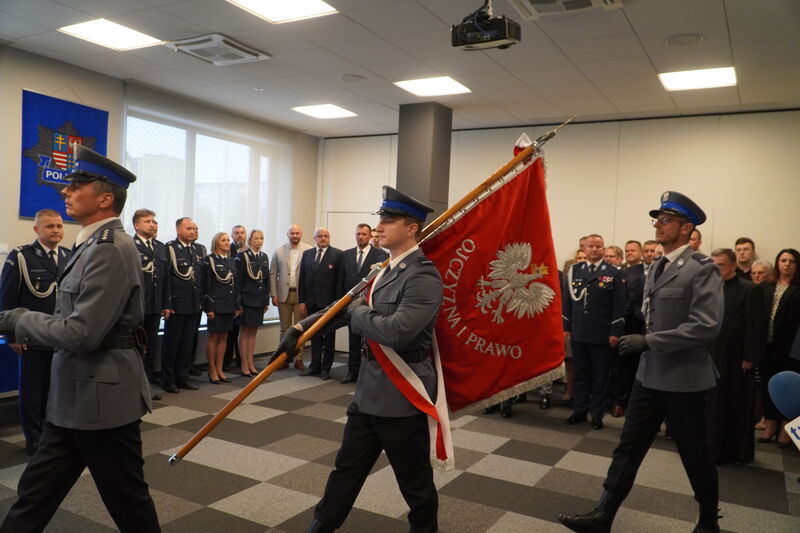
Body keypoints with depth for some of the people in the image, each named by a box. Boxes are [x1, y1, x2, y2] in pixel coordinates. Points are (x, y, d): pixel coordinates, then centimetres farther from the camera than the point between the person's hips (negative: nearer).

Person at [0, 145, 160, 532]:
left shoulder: (111, 249, -21)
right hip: (75, 397, 10)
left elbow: (82, 333, -25)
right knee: (35, 491, 19)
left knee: (127, 498, 8)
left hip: (101, 397, -10)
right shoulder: (94, 243, 11)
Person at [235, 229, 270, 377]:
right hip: (247, 298, -5)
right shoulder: (242, 256, -7)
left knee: (253, 331, 11)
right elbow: (238, 280, -9)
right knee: (245, 331, 2)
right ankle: (244, 364, 8)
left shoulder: (264, 257, 10)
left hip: (260, 299, 5)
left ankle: (251, 362, 18)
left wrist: (267, 300, 10)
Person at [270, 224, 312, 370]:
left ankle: (298, 359, 10)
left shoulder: (309, 251, -3)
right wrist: (274, 294, 1)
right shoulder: (279, 251, 6)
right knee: (285, 328, 9)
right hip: (284, 294, 2)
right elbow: (272, 274, 7)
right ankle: (284, 357, 17)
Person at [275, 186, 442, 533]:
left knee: (415, 480, 11)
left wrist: (359, 311, -13)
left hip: (401, 393, -8)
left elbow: (396, 331, -31)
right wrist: (302, 328, 8)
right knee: (347, 469, 20)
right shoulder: (386, 268, 10)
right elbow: (349, 305, 16)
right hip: (370, 388, 9)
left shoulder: (423, 276, -20)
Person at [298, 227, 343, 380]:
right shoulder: (307, 254, 9)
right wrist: (302, 301, 4)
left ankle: (326, 367, 15)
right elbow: (302, 279, 9)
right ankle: (315, 366, 20)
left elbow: (340, 280, -6)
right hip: (312, 302, 4)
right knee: (315, 335, 11)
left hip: (329, 302, -4)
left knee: (329, 336, 6)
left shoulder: (338, 254, -3)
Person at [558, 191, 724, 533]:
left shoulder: (702, 270, -14)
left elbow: (707, 327, -23)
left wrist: (648, 341, -23)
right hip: (650, 374, 7)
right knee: (629, 446, 8)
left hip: (683, 379, -7)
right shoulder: (657, 268, 11)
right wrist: (643, 343, 10)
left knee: (695, 454, 10)